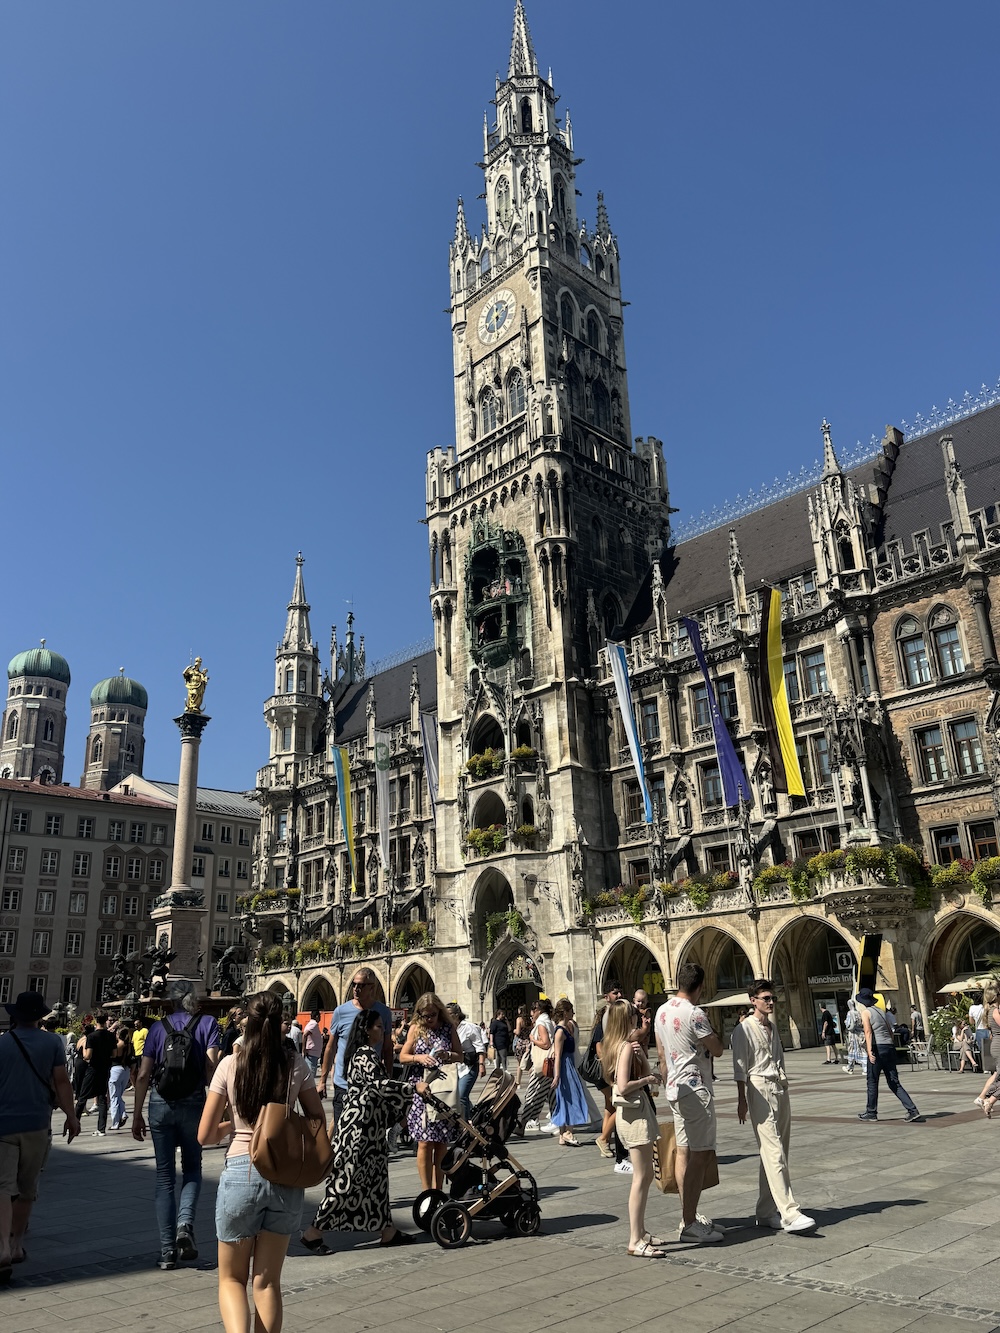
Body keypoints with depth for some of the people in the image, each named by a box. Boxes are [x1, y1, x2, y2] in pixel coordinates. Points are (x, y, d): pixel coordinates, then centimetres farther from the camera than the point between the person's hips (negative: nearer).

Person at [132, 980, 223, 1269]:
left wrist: (137, 1115, 8)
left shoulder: (158, 1027, 6)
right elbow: (211, 1068, -9)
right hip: (193, 1103, -1)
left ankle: (167, 1250, 10)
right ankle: (185, 1224, -4)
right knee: (192, 1168, 19)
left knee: (165, 1176, 11)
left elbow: (143, 1076, 2)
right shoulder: (207, 1023, 1)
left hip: (160, 1104, 1)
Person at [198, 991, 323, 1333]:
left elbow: (205, 1135, -2)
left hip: (241, 1173, -1)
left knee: (232, 1278, 16)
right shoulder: (296, 1065, -3)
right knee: (267, 1281, 16)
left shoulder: (230, 1065, -6)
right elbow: (318, 1123, 7)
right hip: (286, 1178, 2)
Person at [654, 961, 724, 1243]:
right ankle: (690, 1225, -3)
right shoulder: (694, 1014, -18)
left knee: (683, 1153, 13)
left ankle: (689, 1217, 22)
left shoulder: (662, 1011, 8)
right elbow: (717, 1050, -10)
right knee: (700, 1154, -5)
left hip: (675, 1089, 9)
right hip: (695, 1089, -9)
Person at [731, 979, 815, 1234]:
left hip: (780, 1089, 8)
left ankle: (766, 1212, 15)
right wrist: (742, 1100, -11)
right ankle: (790, 1213, -15)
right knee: (774, 1153, -12)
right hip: (760, 1091, -8)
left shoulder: (773, 1026, 17)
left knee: (775, 1154, 8)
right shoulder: (744, 1029, -7)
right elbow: (740, 1068, -8)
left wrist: (783, 1084, 19)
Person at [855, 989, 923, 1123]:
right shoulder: (880, 1011, 19)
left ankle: (871, 1112, 16)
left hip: (877, 1048, -7)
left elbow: (868, 1032, -15)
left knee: (872, 1082, 7)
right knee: (894, 1083, 8)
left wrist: (870, 1051, -21)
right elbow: (890, 1032, 19)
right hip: (889, 1047, 7)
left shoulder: (865, 1012, -2)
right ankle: (913, 1111, -3)